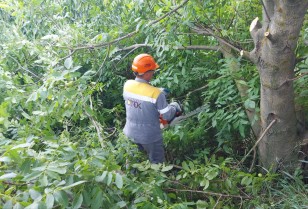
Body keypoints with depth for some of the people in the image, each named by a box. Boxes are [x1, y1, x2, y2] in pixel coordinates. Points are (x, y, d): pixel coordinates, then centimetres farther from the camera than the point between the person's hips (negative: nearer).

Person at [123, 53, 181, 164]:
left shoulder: (127, 85, -13)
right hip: (149, 136, -5)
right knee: (157, 163, 17)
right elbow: (167, 116, -17)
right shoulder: (156, 93, -28)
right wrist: (175, 105, 3)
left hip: (131, 133, 6)